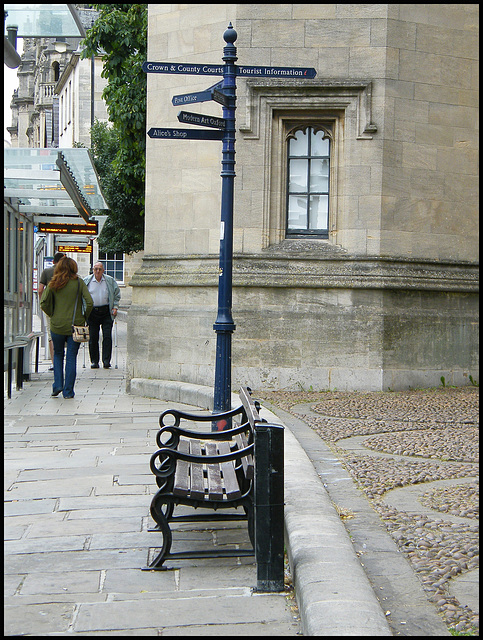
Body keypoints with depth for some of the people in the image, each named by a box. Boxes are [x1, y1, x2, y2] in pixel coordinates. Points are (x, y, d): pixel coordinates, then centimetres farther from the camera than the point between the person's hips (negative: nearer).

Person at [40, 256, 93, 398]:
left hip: (57, 325, 1)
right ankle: (68, 391, 5)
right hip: (75, 325, -1)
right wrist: (85, 317, 3)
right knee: (71, 357, 5)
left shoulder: (53, 283, -1)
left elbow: (44, 303, -6)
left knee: (58, 354, 20)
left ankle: (57, 385, 9)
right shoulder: (79, 282, -4)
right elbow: (89, 302, -11)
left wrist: (53, 315, 9)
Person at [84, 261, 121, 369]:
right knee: (93, 338, 1)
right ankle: (94, 361, 10)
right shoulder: (87, 281, 5)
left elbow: (117, 294, 14)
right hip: (92, 312, 0)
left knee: (107, 336, -7)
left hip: (106, 312, 0)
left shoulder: (110, 281, 5)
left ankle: (106, 360, -5)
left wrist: (115, 307, 4)